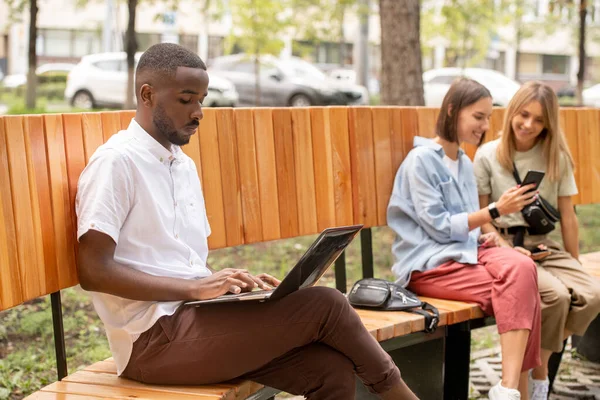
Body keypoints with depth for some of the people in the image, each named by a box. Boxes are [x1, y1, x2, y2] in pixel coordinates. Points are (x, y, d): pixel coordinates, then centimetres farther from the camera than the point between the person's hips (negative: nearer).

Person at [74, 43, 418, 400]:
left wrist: (229, 282, -1)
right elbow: (94, 271, -17)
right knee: (322, 304, -14)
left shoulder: (185, 166, 16)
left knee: (332, 370, -12)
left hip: (195, 318, 8)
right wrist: (193, 288, -20)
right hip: (154, 338, -8)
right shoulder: (116, 162, -10)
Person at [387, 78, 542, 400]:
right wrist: (495, 211, -17)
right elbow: (440, 227, -13)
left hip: (466, 250, 7)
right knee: (519, 289, -26)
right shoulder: (421, 159, -8)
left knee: (521, 267, -25)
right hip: (430, 264, -7)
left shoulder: (464, 163, 16)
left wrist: (484, 236, -1)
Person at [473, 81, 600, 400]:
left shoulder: (557, 158, 8)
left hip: (543, 245, 4)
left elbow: (567, 217, 9)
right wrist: (507, 250, -14)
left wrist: (574, 265, 9)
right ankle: (538, 373, -6)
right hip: (502, 245, -4)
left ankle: (539, 365, -3)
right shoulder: (488, 156, -1)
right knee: (555, 294, -30)